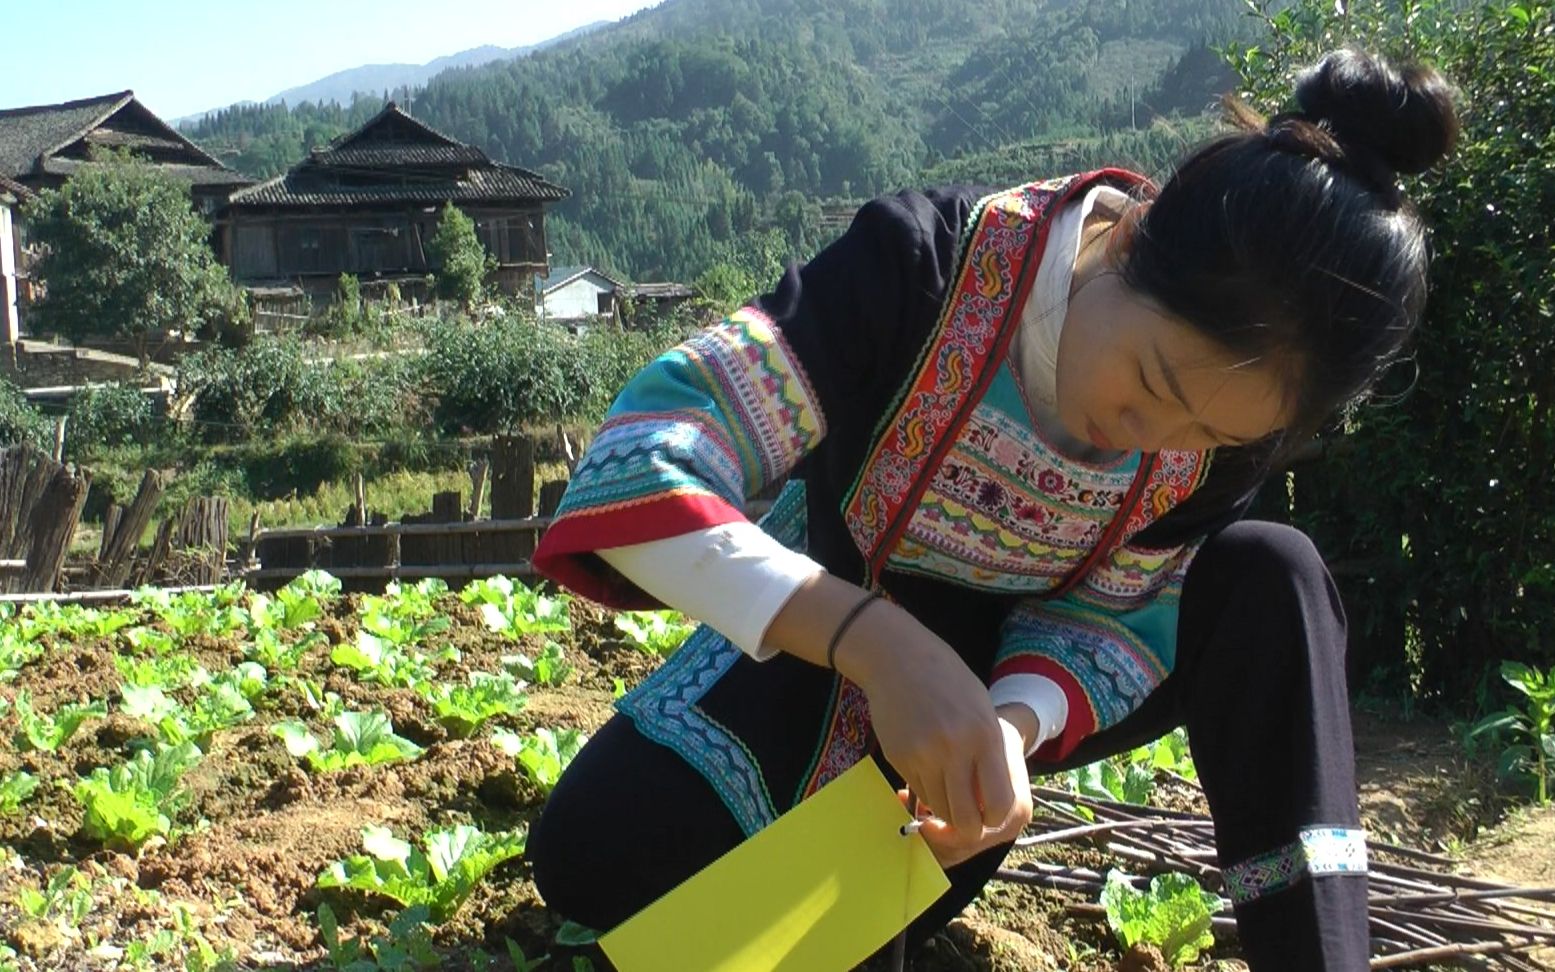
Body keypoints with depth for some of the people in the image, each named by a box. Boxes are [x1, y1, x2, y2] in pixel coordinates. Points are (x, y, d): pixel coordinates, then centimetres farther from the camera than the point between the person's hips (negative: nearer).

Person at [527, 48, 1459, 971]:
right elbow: (637, 467, -39)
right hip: (827, 642, -1)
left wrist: (1015, 725, -36)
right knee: (601, 860, -26)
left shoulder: (1227, 418, -20)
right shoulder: (926, 267, -32)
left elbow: (1111, 615, -12)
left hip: (1027, 674, 2)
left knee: (1270, 582, -25)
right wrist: (881, 645, -52)